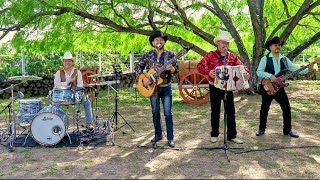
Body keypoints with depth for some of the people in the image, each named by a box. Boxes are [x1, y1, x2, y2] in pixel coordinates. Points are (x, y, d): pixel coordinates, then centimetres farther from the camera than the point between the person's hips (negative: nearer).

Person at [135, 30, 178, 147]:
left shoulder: (170, 54, 0)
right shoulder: (148, 55, 3)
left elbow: (177, 69, -5)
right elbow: (138, 67, 4)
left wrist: (171, 69, -28)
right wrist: (144, 78, -10)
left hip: (166, 88, -2)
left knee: (168, 113, -5)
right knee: (155, 112, 10)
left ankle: (170, 138, 3)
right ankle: (158, 134, 25)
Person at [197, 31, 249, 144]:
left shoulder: (232, 56, 6)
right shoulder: (211, 55, -5)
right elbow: (200, 66, -10)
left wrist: (246, 73, -19)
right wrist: (208, 72, -28)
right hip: (215, 87, -3)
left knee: (231, 112, 5)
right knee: (215, 112, 9)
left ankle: (232, 135, 15)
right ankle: (214, 134, 22)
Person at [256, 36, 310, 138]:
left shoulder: (284, 60, 8)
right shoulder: (265, 59, -5)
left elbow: (296, 69, 4)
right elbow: (259, 72, -13)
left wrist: (308, 69, -11)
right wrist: (270, 76, -26)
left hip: (280, 88, 4)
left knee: (287, 109, 2)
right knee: (264, 109, 3)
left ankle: (287, 130, 15)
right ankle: (261, 129, 18)